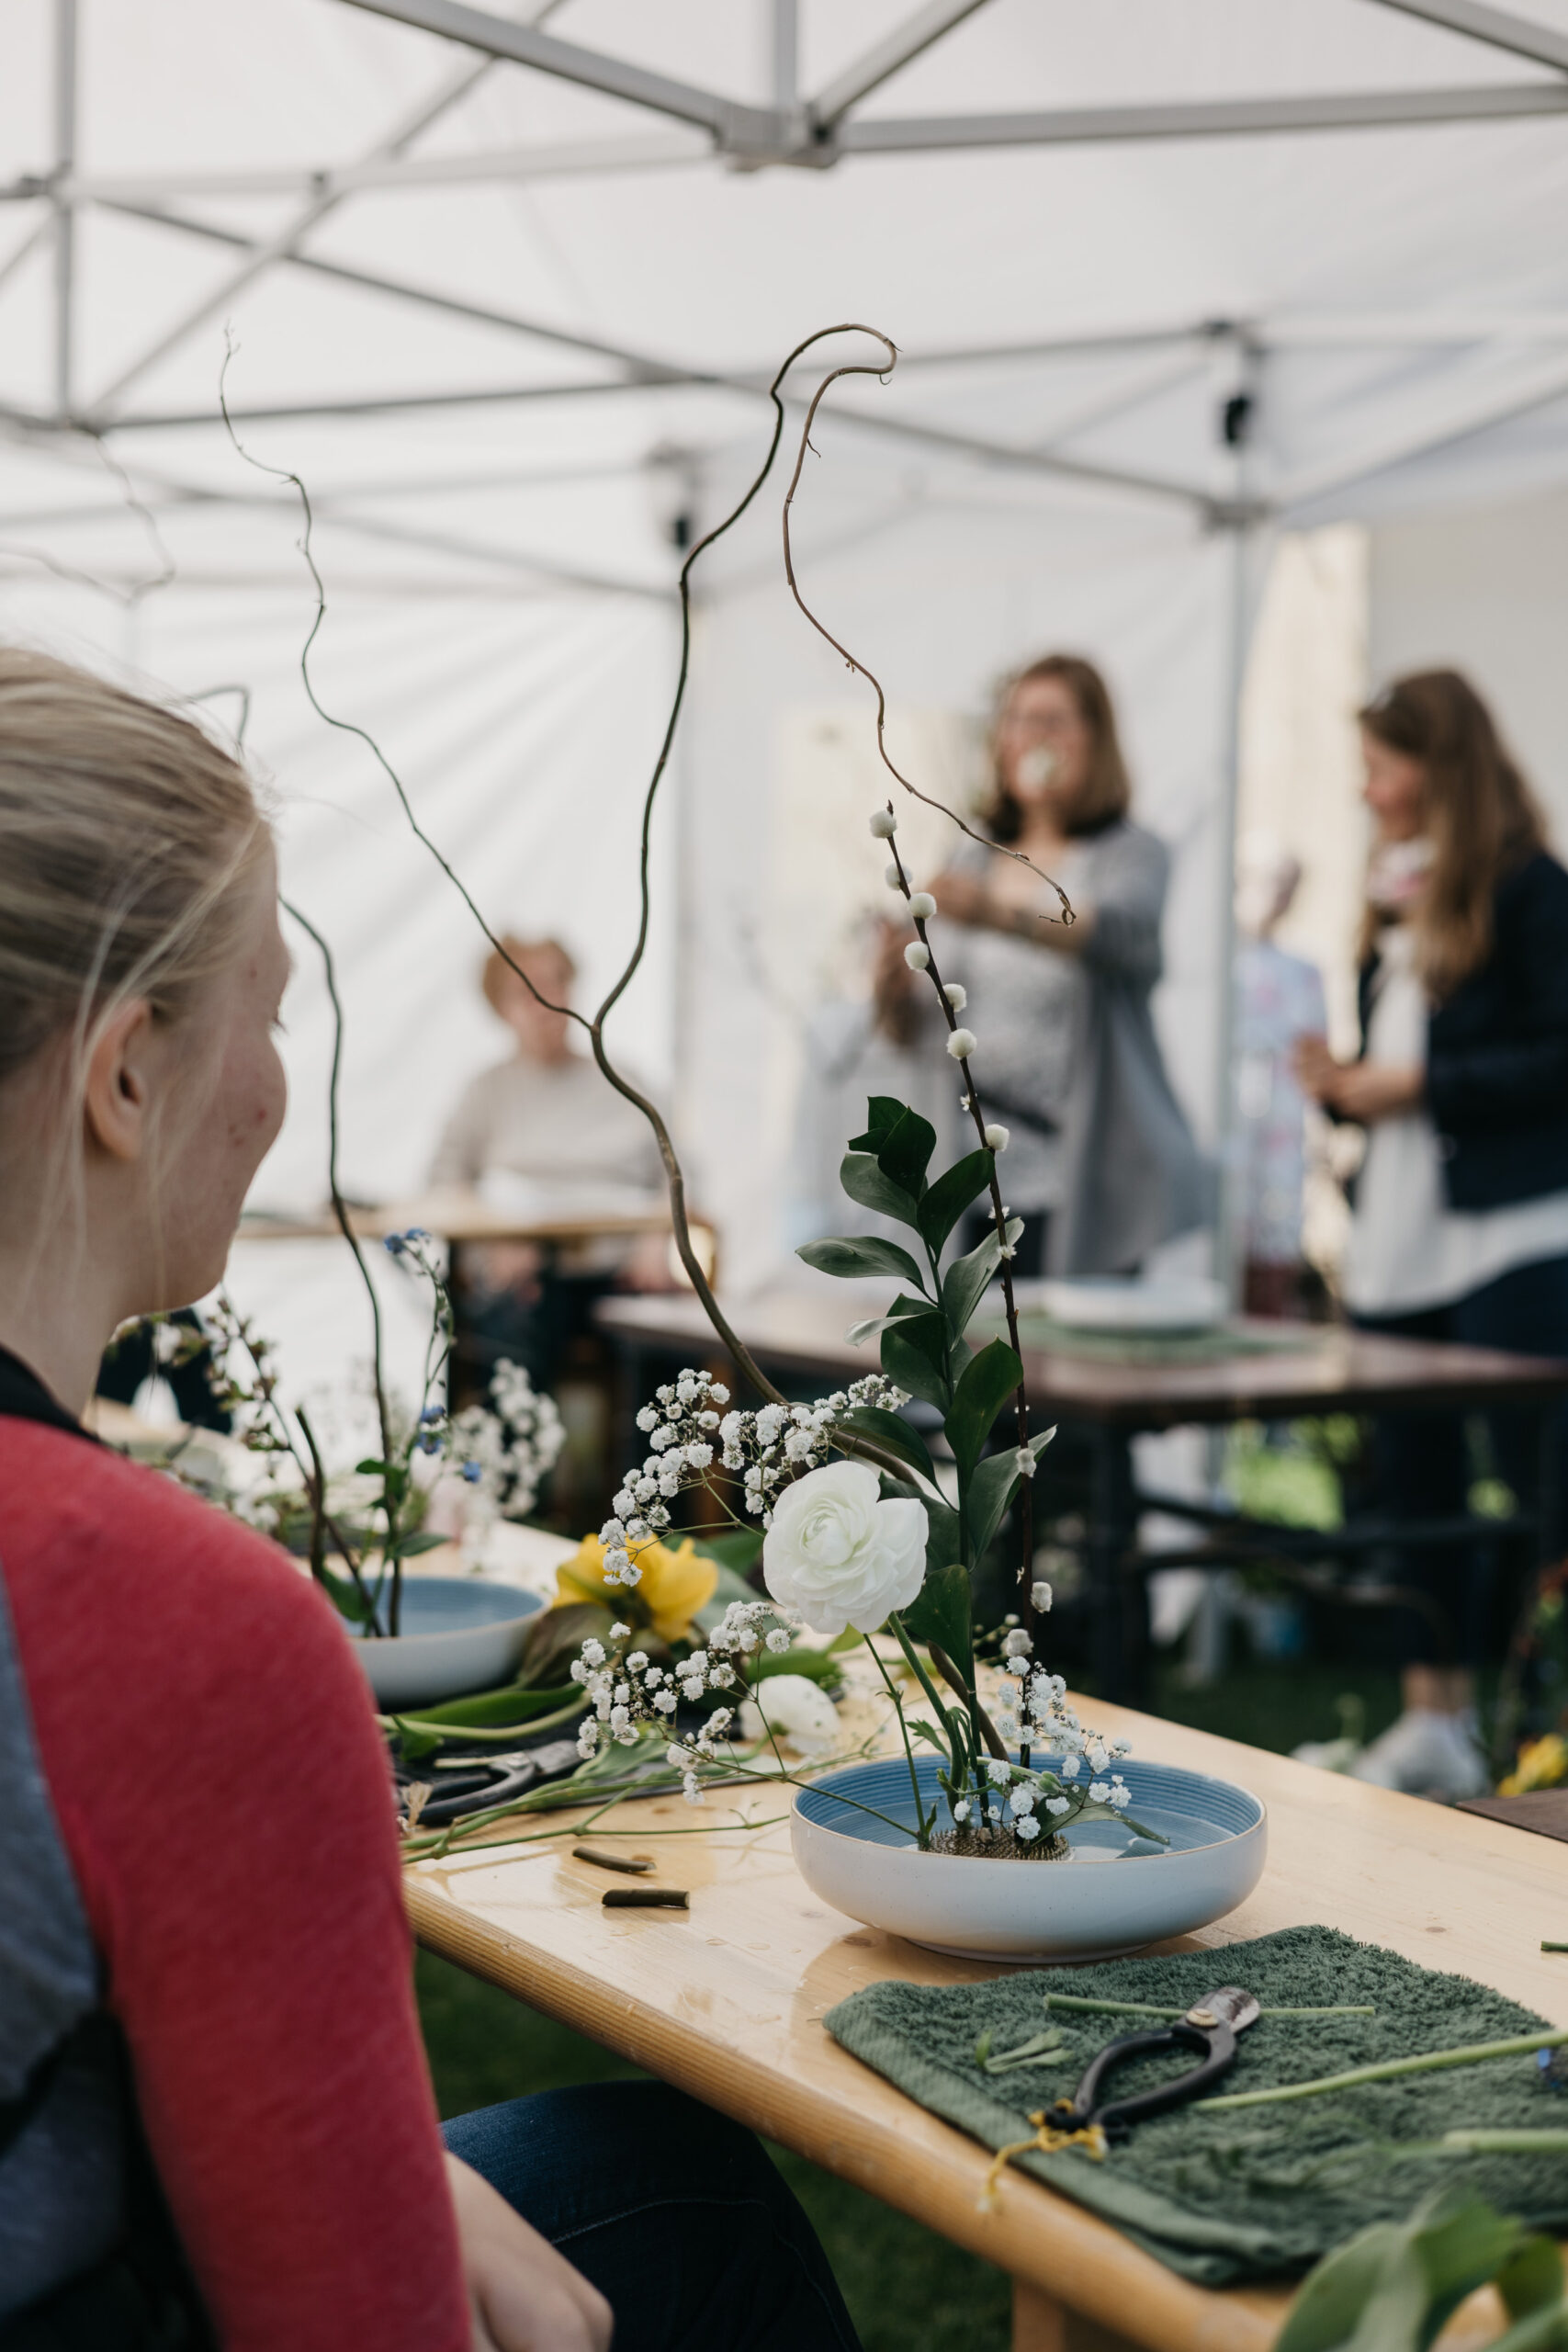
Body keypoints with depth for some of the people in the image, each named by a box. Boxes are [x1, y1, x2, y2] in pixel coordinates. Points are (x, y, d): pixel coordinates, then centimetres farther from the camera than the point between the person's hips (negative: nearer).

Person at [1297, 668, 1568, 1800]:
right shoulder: (1395, 902, 16)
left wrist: (1417, 1086, -15)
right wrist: (1343, 1081, 2)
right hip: (1399, 1236, 8)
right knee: (1416, 1481, 11)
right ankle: (1437, 1716, 22)